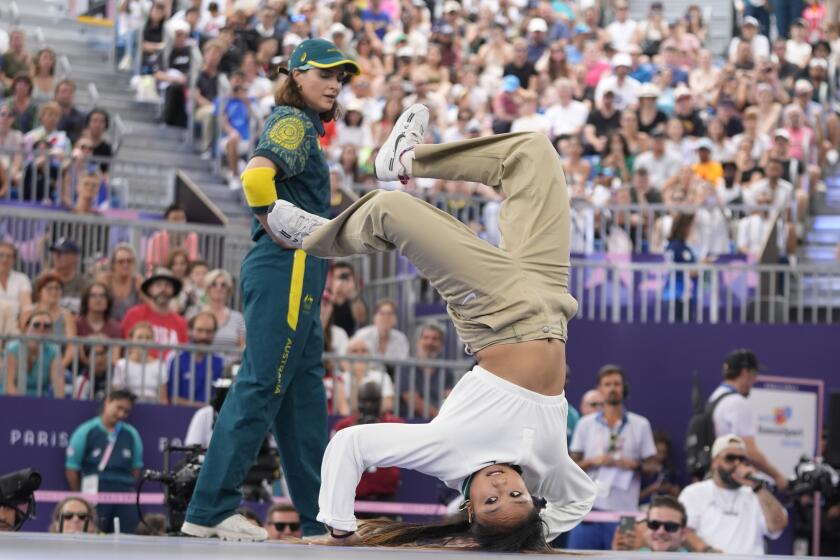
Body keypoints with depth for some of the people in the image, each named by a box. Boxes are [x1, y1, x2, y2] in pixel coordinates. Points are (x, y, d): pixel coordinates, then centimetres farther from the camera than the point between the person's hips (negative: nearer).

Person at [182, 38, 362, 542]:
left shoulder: (304, 126, 21)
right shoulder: (294, 123, -9)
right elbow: (256, 177, -27)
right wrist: (279, 233, -17)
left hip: (302, 273, 11)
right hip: (287, 268, -11)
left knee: (304, 391, 11)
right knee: (261, 385, -10)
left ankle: (322, 517, 15)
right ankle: (209, 510, -8)